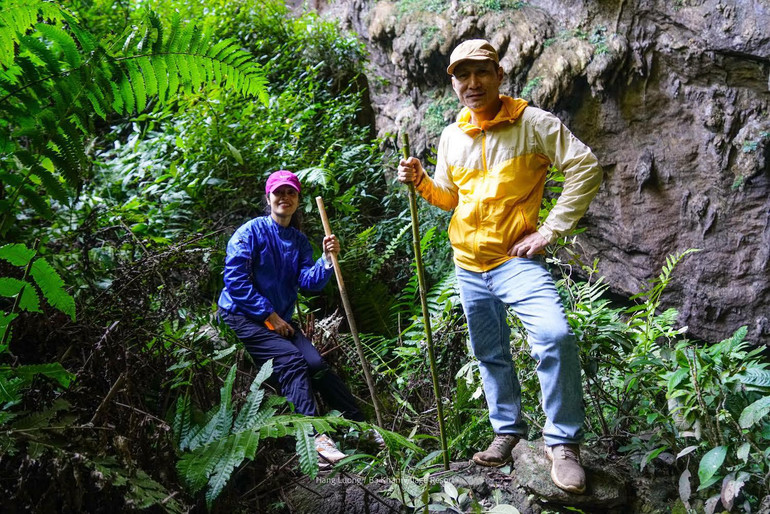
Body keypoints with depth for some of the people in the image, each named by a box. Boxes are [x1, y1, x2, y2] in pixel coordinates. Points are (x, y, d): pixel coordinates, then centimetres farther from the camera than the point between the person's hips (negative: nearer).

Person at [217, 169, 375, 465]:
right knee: (291, 360, -27)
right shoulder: (251, 231, -7)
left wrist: (327, 259, -21)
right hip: (242, 316, -5)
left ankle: (359, 425, -7)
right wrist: (269, 315, -14)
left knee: (316, 364, -13)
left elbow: (309, 282, -2)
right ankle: (314, 436, -35)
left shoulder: (299, 240, 11)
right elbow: (235, 278, -15)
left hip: (280, 319, 5)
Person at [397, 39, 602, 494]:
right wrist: (422, 182, -2)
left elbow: (586, 166, -11)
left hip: (516, 260, -5)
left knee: (555, 336, -26)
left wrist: (551, 230, -14)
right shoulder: (451, 136, 8)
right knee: (491, 355, 15)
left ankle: (564, 442, -10)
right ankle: (508, 431, 35)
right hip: (468, 265, 6)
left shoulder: (533, 123, -8)